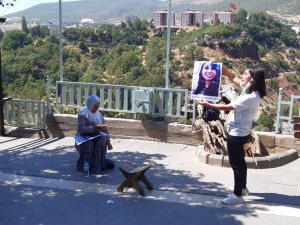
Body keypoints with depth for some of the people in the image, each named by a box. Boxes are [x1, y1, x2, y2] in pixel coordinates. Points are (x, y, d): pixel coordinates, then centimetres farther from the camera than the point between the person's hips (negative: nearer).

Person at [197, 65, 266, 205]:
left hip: (237, 134, -10)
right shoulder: (249, 89, 1)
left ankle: (238, 195, 11)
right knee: (239, 161, 22)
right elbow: (233, 78, 12)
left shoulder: (250, 97, -26)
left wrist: (208, 104, -11)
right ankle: (242, 188, 38)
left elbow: (227, 107, -21)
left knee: (236, 163, 0)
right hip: (239, 132, 10)